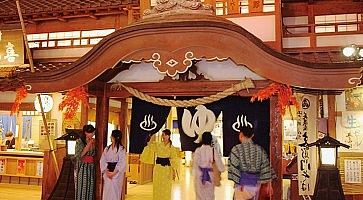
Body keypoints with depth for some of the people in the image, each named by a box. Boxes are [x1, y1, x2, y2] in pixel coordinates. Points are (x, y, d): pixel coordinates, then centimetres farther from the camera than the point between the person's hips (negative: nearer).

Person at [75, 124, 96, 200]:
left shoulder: (93, 142, 7)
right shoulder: (79, 141, -5)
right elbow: (81, 154, -15)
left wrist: (93, 144, 1)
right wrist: (89, 143, -15)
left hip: (91, 167, 4)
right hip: (82, 167, -4)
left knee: (90, 187, 6)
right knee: (82, 187, -1)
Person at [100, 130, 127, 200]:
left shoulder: (121, 149, -4)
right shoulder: (107, 149, 9)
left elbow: (122, 163, -10)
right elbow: (102, 161, 3)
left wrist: (114, 173, -15)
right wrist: (106, 171, -10)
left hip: (117, 174, -4)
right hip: (107, 174, 4)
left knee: (115, 192, -3)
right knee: (106, 192, 4)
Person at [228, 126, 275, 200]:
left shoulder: (236, 149, -10)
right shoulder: (260, 149, 2)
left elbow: (234, 167, -12)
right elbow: (266, 168, 3)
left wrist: (237, 182, -5)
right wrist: (268, 185, 9)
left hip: (243, 184, -4)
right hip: (256, 183, 5)